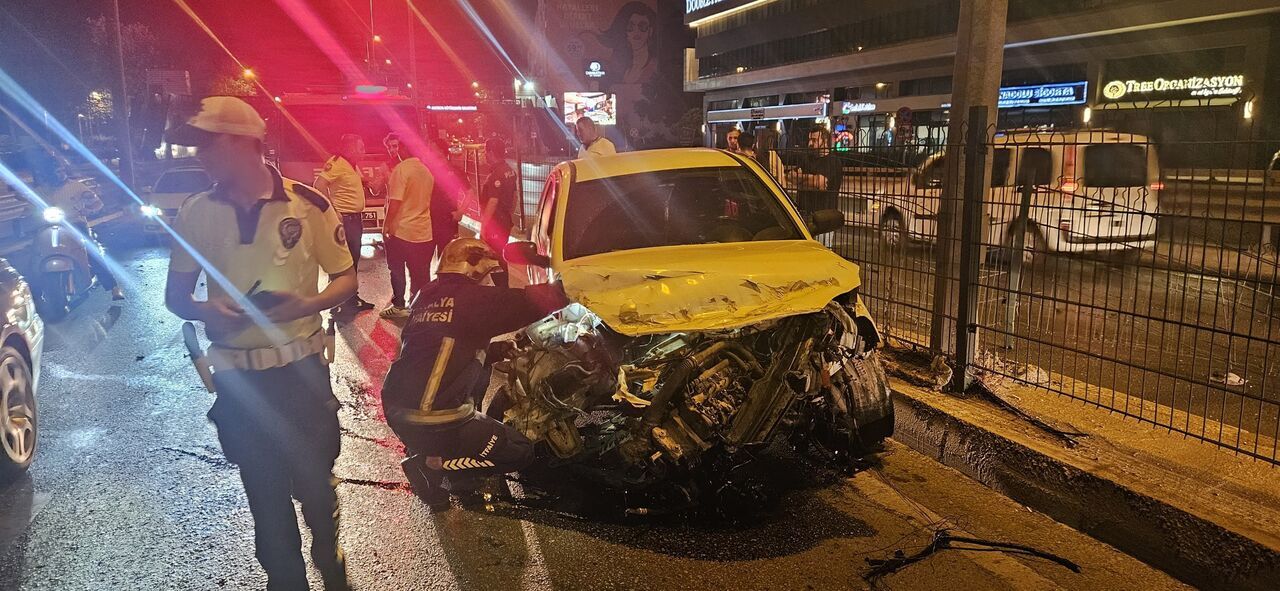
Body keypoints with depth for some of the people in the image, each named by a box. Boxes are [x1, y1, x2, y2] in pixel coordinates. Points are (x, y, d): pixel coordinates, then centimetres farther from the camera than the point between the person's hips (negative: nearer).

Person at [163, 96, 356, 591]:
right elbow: (176, 294, 7)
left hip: (301, 369, -2)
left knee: (314, 482, 11)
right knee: (264, 492, 14)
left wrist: (308, 304, -21)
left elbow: (346, 278, -1)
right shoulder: (196, 212, 1)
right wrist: (203, 310, -16)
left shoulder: (307, 204, -7)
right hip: (236, 378, 2)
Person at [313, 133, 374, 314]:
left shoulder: (353, 165, 14)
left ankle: (352, 298, 28)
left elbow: (363, 184, 27)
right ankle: (342, 304, 0)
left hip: (356, 218, 10)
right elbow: (319, 185, -26)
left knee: (354, 260, 17)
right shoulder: (336, 163, -16)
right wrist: (333, 212, -24)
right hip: (344, 219, -10)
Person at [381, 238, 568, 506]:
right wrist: (560, 289, 6)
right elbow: (530, 302, -13)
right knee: (520, 452, 5)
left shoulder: (425, 296, 12)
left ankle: (423, 446, 23)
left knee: (478, 373, 29)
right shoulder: (475, 298, -10)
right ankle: (431, 463, -4)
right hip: (433, 422, -8)